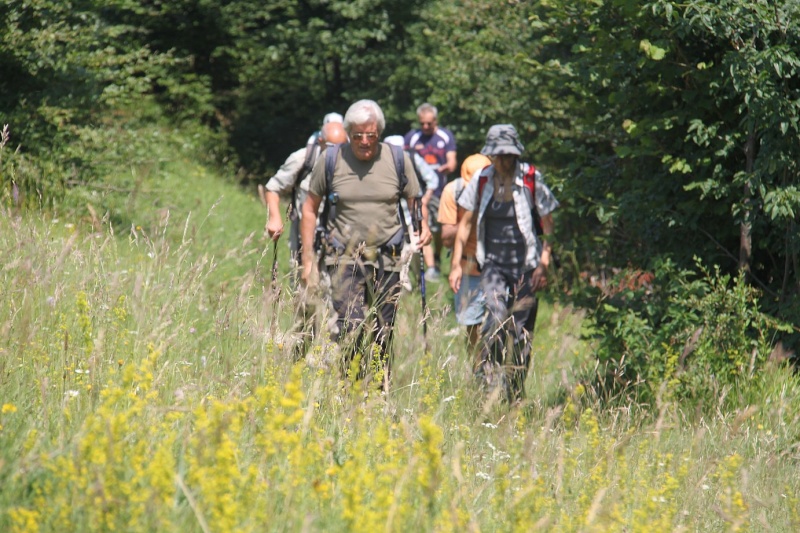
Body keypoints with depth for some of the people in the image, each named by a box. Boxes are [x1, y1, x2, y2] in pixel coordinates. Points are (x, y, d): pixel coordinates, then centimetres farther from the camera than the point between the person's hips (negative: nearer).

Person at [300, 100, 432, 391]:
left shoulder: (398, 159, 2)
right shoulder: (331, 160, -1)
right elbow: (310, 207, 8)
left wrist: (423, 226, -8)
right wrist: (308, 259, 5)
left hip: (386, 259, 2)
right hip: (344, 257, -2)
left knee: (383, 334, 6)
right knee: (351, 327, -18)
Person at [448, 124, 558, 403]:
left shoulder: (532, 180, -5)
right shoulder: (481, 180, 3)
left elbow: (548, 226, -1)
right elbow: (466, 222, 12)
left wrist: (544, 265, -9)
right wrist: (456, 263, 9)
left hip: (526, 265, -1)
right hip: (493, 263, 1)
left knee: (520, 330, -1)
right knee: (497, 316, -22)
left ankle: (515, 396, 10)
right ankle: (486, 376, -13)